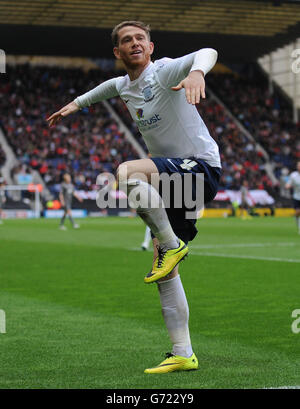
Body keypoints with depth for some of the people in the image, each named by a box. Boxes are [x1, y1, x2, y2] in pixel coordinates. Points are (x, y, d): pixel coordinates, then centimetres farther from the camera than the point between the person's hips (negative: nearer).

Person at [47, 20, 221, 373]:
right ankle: (183, 354, 7)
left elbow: (207, 52, -31)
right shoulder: (124, 85, 14)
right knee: (164, 272, 3)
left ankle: (171, 244, -17)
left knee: (128, 172, -34)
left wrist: (196, 72, -53)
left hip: (201, 166, -8)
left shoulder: (165, 71, -10)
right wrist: (77, 103, 43)